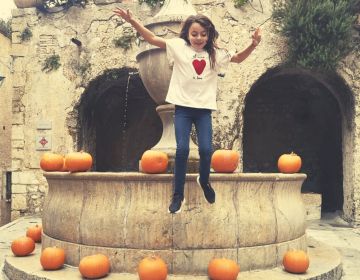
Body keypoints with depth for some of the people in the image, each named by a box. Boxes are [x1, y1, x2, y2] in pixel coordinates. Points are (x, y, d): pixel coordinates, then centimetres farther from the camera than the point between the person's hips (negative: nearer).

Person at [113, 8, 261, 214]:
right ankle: (178, 195, 7)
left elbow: (239, 58, 17)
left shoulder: (215, 54, 6)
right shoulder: (179, 46, -1)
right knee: (182, 149, -8)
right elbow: (152, 39, -4)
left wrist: (254, 45, 0)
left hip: (204, 109, 2)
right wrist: (132, 20, -13)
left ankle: (204, 180, 28)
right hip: (183, 107, -2)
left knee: (206, 149, -5)